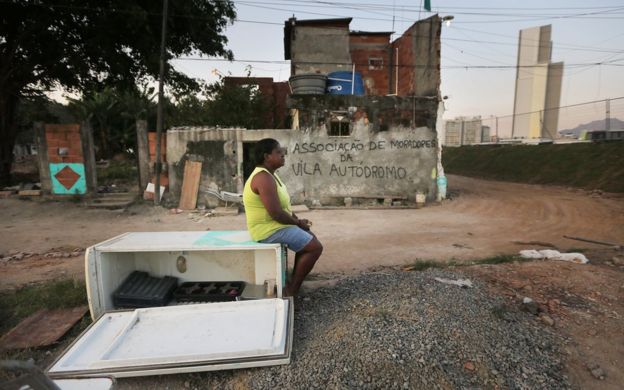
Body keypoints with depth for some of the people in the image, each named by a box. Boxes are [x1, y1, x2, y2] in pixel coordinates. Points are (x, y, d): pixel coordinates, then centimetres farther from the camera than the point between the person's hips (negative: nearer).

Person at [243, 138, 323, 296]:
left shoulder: (270, 174, 10)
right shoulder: (264, 178, -24)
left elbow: (283, 205, 18)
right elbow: (276, 213, -28)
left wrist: (298, 221, 6)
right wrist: (298, 223, -13)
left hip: (274, 225, 11)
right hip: (269, 230, -11)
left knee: (310, 238, 20)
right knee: (315, 247, -10)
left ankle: (294, 282, 24)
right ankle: (291, 289, 1)